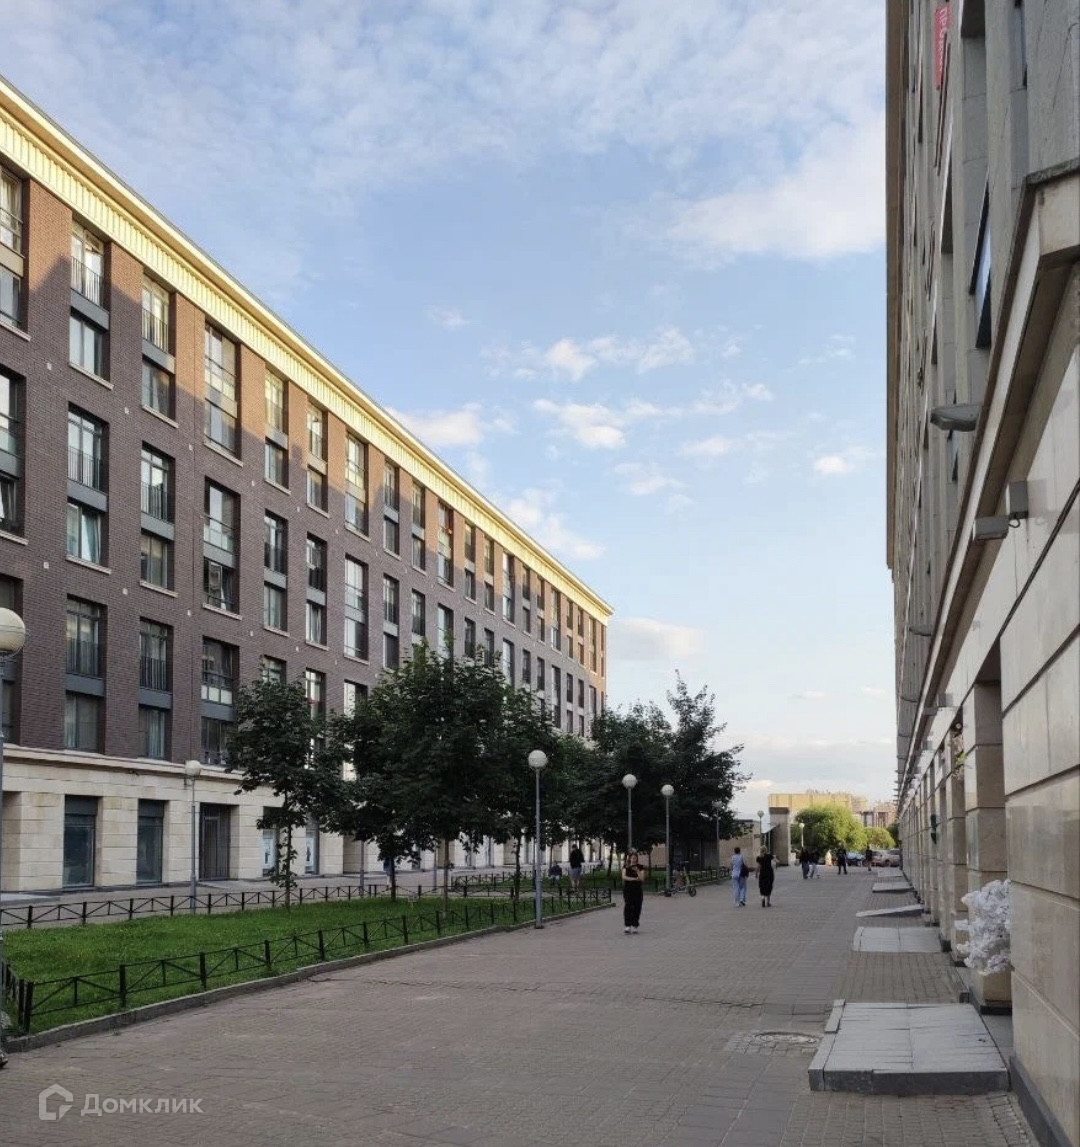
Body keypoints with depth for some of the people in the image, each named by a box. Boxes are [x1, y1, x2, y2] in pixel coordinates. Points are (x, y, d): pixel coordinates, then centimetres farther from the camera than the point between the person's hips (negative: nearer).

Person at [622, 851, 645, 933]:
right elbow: (624, 876, -8)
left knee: (637, 908, 1)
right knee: (628, 907, -12)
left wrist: (637, 870, -17)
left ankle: (634, 926, 9)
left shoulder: (640, 867, 5)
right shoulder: (626, 867, 6)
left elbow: (642, 878, -5)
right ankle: (627, 926, -15)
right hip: (628, 889, -1)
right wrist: (634, 878, -14)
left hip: (638, 890, 1)